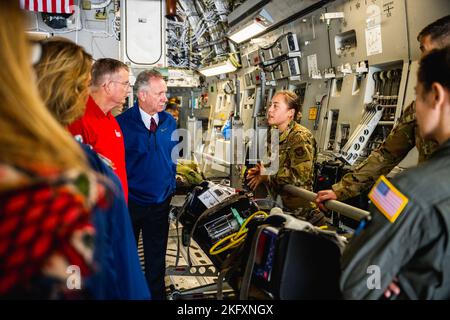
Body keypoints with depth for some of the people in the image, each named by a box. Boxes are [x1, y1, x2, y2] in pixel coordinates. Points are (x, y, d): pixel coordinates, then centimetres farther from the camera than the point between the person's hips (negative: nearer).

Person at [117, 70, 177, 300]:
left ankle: (157, 295, 33)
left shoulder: (169, 122, 2)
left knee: (156, 258, 17)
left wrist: (171, 187, 11)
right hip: (130, 202, -4)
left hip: (161, 203, 4)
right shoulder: (122, 123, -15)